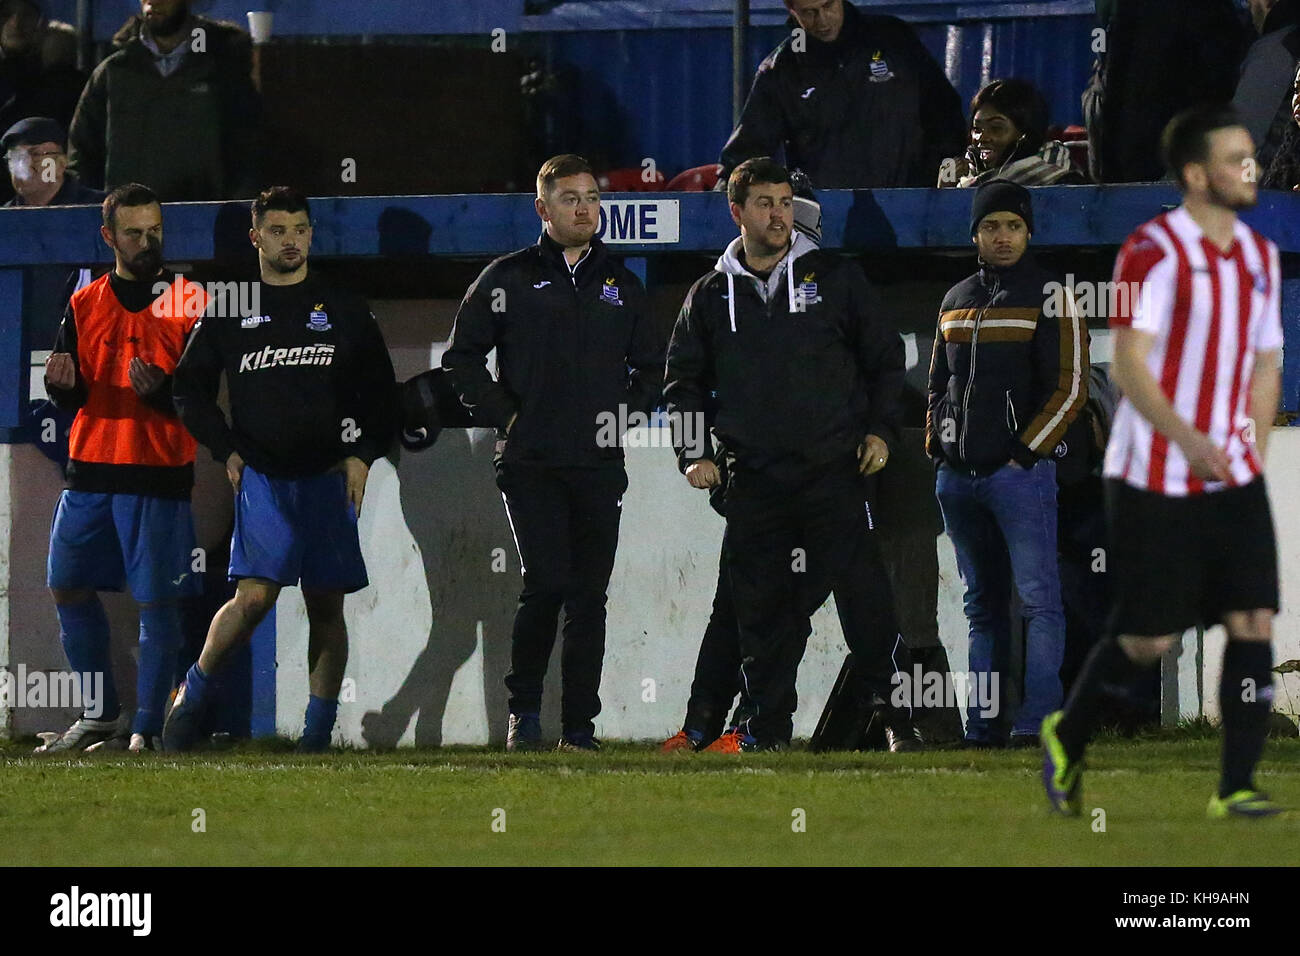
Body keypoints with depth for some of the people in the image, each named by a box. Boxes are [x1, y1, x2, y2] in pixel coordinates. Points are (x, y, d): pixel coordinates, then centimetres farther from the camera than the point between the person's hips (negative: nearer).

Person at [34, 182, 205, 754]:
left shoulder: (188, 302, 1)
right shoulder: (84, 305, 12)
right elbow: (72, 398, 13)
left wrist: (161, 389, -21)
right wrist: (62, 385, -10)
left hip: (160, 475, -4)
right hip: (90, 468, 4)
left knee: (157, 601, -5)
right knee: (69, 588, 4)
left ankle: (147, 726, 0)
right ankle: (100, 717, 17)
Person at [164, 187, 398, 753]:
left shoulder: (344, 313, 10)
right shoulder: (228, 315, 8)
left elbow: (380, 392, 14)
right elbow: (189, 389, 14)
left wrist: (363, 455, 2)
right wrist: (227, 450, 3)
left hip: (329, 478, 2)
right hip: (262, 478, -2)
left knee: (326, 608, 1)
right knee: (253, 597, -15)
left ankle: (318, 731, 5)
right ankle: (193, 695, 1)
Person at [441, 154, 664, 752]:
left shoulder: (621, 286, 14)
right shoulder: (509, 279, 4)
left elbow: (652, 364, 24)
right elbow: (461, 358, 6)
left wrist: (627, 411, 8)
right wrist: (503, 413, -3)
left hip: (600, 466, 3)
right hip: (531, 462, -3)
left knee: (589, 595, 2)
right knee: (548, 582, -15)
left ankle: (580, 724, 6)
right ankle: (524, 708, 2)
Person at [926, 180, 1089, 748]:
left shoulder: (1049, 298, -1)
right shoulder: (956, 301, 18)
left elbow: (1070, 387, -6)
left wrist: (1028, 450, -11)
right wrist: (935, 446, 13)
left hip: (1020, 471, -6)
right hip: (957, 477, 6)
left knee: (1040, 599, -11)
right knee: (982, 606, 10)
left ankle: (1037, 721, -15)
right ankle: (981, 726, 11)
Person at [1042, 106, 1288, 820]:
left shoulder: (1260, 256, 11)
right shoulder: (1153, 251, -11)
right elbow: (1128, 366, -17)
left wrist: (1251, 456, 11)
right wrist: (1189, 440, -28)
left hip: (1234, 479, 6)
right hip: (1154, 482, -6)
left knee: (1254, 623, -7)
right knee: (1149, 639, 0)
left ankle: (1235, 787, -4)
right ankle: (1067, 737, 26)